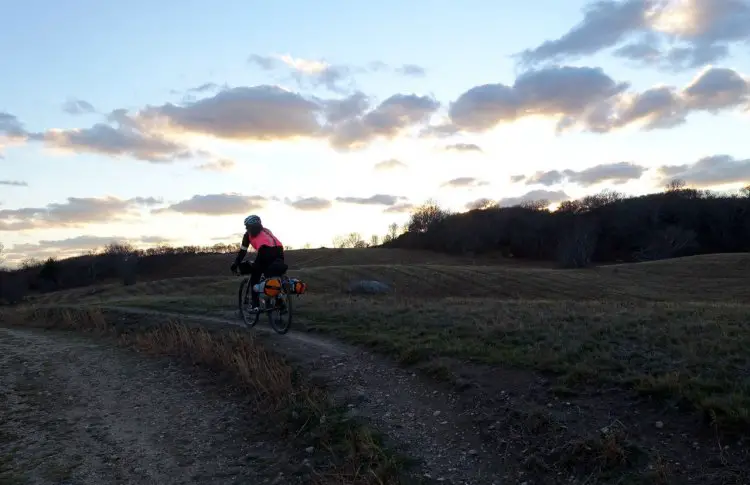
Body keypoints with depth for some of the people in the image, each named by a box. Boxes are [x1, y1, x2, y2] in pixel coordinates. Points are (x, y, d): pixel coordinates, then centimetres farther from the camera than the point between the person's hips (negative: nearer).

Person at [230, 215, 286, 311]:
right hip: (279, 250, 4)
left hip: (265, 250, -4)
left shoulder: (249, 233, 24)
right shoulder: (266, 231, 37)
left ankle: (255, 305, 8)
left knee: (255, 278, 13)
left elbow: (242, 251, 24)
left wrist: (235, 264, 33)